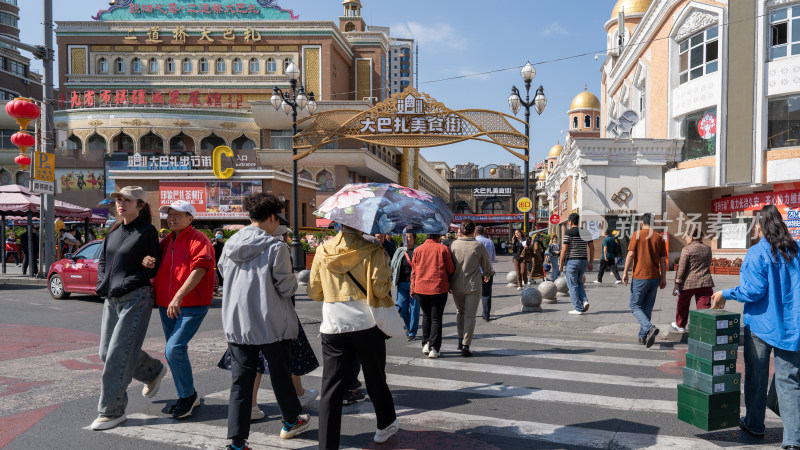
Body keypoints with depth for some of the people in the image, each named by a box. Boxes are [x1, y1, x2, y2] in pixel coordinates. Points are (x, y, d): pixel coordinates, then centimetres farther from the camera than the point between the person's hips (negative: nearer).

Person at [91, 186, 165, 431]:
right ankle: (154, 371, 35)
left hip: (135, 298, -8)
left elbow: (153, 268, -10)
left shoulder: (146, 232, -8)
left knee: (118, 353, -8)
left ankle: (112, 411, 5)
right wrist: (103, 284, 5)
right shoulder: (114, 231, 13)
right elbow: (102, 260, 21)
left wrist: (123, 284, -14)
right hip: (111, 299, 8)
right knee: (106, 352, 14)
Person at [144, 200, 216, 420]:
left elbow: (199, 270, -22)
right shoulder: (166, 241, 14)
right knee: (176, 351, 13)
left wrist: (179, 296, -31)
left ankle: (188, 395, 4)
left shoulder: (198, 240, -10)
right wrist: (146, 261, -10)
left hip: (192, 306, -8)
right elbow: (154, 259, 17)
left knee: (174, 349, -16)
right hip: (166, 306, 8)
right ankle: (186, 397, 28)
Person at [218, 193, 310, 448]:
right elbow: (286, 287, -12)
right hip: (272, 324, -4)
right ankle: (291, 422, 35)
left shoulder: (230, 244, 3)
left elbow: (225, 275, 14)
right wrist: (294, 280, 9)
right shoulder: (276, 246, -14)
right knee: (280, 374, 16)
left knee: (240, 380, 6)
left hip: (236, 324, 4)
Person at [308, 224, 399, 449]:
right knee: (375, 380, 18)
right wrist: (387, 273, 5)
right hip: (367, 326, -1)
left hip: (333, 328, 1)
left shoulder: (323, 251, 2)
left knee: (331, 388, 3)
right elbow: (380, 288, -14)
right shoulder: (372, 251, -8)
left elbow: (314, 292, 8)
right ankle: (386, 425, 38)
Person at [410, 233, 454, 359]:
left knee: (426, 316, 19)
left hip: (421, 288, 3)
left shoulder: (418, 250, 2)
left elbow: (414, 271, 5)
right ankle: (434, 348, 0)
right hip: (439, 288, -2)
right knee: (436, 318, 4)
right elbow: (451, 269, -2)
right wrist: (449, 283, 16)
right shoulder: (443, 248, -5)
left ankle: (426, 344, 17)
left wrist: (413, 288, 13)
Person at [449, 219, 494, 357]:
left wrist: (448, 284, 14)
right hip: (473, 286, -2)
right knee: (470, 315, 3)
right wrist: (487, 275, 26)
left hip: (456, 285, 2)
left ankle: (460, 340, 19)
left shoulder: (453, 245, -4)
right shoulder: (478, 246, -9)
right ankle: (465, 346, 1)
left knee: (460, 312, 21)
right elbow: (486, 265, 3)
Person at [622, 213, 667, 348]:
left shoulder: (637, 235, -5)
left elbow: (630, 255, -11)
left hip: (640, 277, -4)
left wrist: (625, 272, -5)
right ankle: (643, 336, 16)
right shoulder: (659, 238, 6)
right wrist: (663, 278, 13)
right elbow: (663, 260, 7)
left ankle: (650, 328, -18)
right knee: (647, 307, 13)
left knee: (635, 306, 4)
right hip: (655, 277, 4)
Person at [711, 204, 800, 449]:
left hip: (761, 325, -3)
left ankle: (754, 424, 26)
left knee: (756, 376, 13)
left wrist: (725, 294, -6)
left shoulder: (757, 253, -12)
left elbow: (754, 290, -17)